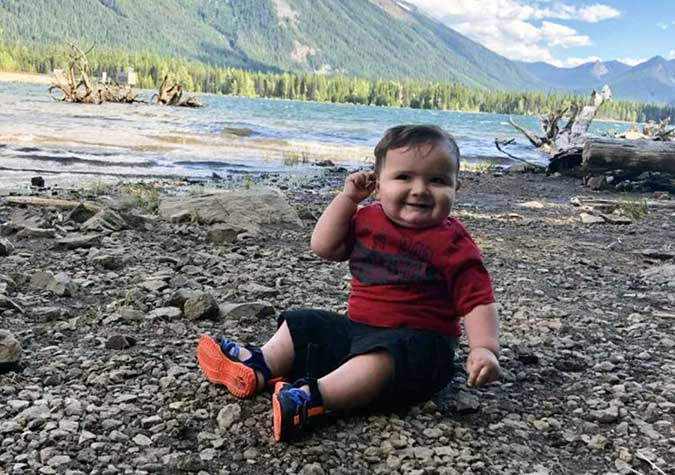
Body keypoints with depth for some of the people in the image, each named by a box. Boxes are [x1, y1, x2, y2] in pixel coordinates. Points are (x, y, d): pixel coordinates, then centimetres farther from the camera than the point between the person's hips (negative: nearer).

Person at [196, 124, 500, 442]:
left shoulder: (452, 243, -11)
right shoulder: (368, 219, 6)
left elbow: (478, 300, -12)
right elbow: (323, 246, 3)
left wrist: (484, 348, -27)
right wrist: (348, 197, -1)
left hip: (417, 339, -7)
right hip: (356, 326, 7)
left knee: (379, 357, -38)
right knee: (301, 326, 11)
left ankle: (313, 398, -47)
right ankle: (258, 367, 1)